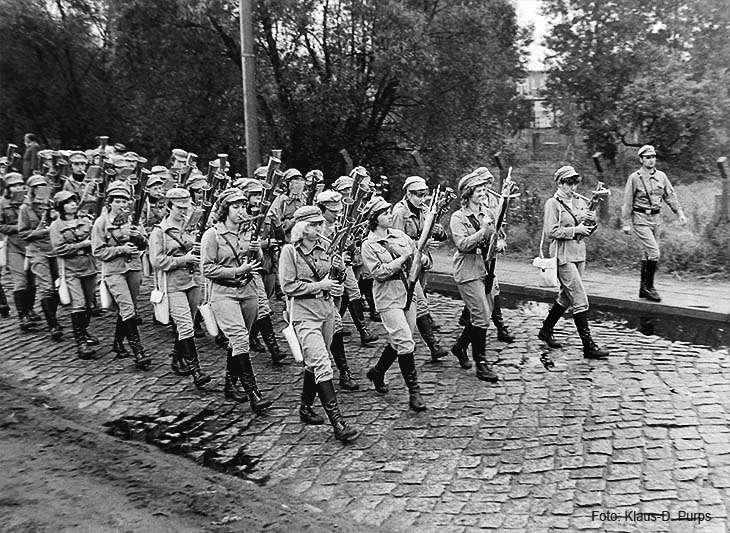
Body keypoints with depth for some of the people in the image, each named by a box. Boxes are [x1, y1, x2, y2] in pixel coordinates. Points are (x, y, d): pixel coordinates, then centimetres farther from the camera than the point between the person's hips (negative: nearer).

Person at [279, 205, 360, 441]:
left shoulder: (321, 248, 10)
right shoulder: (290, 251, -9)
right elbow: (288, 287, -13)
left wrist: (335, 267, -2)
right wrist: (319, 286, -17)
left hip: (326, 309, 7)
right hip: (304, 313, -7)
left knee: (314, 363, 16)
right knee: (322, 366, -13)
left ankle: (306, 407, 34)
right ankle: (338, 423, -14)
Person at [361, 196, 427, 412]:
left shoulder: (399, 235, 9)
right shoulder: (368, 245, -7)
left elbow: (419, 256, 14)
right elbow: (379, 272, -16)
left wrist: (422, 258, -10)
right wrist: (403, 257, -17)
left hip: (409, 293, 6)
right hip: (388, 299, -6)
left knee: (398, 341, 13)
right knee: (405, 343, -11)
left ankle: (377, 372, 36)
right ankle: (414, 391, -2)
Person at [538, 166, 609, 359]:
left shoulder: (580, 201, 12)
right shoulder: (553, 203, -8)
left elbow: (588, 228, 18)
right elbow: (550, 231, -16)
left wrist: (591, 219, -3)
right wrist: (575, 230, -15)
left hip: (579, 254, 8)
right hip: (563, 256, -8)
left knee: (566, 297, 16)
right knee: (580, 300, -9)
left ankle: (546, 331, 32)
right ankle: (588, 346, -5)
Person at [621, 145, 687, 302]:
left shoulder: (661, 176, 9)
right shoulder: (634, 178, -6)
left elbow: (670, 196, 13)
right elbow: (627, 202, -6)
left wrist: (680, 213, 3)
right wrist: (626, 223, -9)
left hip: (655, 218, 6)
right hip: (640, 219, -6)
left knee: (647, 254, 11)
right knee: (654, 252, -14)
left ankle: (644, 289, 20)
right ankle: (649, 286, -2)